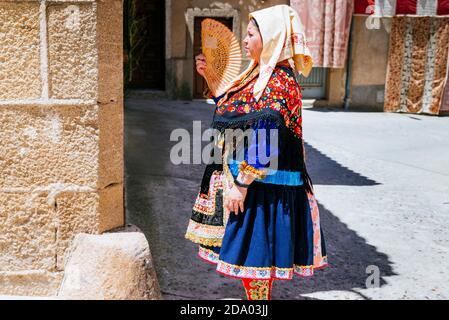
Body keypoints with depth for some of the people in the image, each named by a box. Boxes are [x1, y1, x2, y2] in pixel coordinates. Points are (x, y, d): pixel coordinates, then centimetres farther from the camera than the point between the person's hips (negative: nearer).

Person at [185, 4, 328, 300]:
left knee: (252, 252, 2)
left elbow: (266, 143, -24)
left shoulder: (279, 82, -18)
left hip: (263, 185, -9)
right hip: (245, 178, 10)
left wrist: (241, 184, -22)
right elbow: (230, 108, 22)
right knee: (249, 251, 18)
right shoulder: (260, 74, 11)